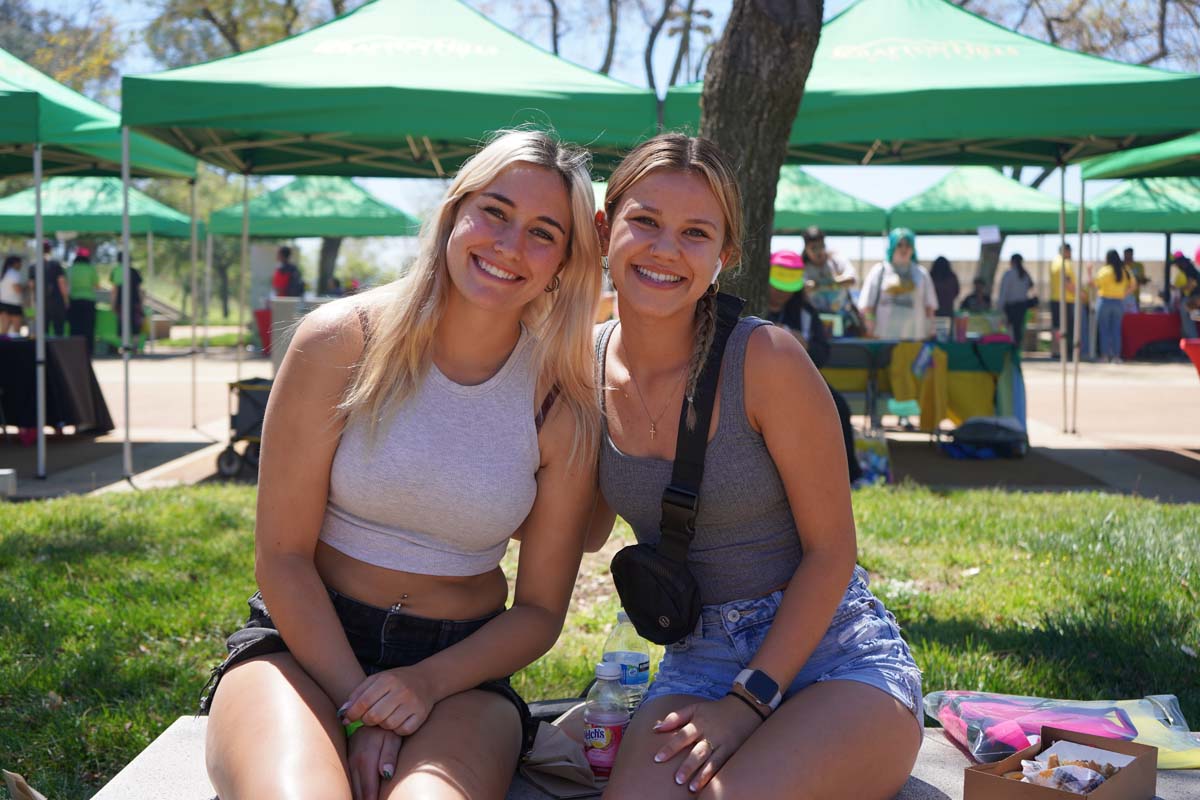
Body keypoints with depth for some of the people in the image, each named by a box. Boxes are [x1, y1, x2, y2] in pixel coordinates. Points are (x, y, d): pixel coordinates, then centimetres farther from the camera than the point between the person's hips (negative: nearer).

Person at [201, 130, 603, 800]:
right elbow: (282, 556, -6)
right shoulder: (343, 342, -7)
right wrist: (360, 707, -15)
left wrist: (427, 683, -14)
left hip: (458, 673, 1)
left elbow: (541, 610, 3)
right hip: (306, 644, -1)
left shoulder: (563, 408, -2)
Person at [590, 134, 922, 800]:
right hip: (696, 662, 3)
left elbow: (831, 550, -10)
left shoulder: (765, 359, -16)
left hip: (835, 656, -3)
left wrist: (749, 700, -15)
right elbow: (586, 533, 12)